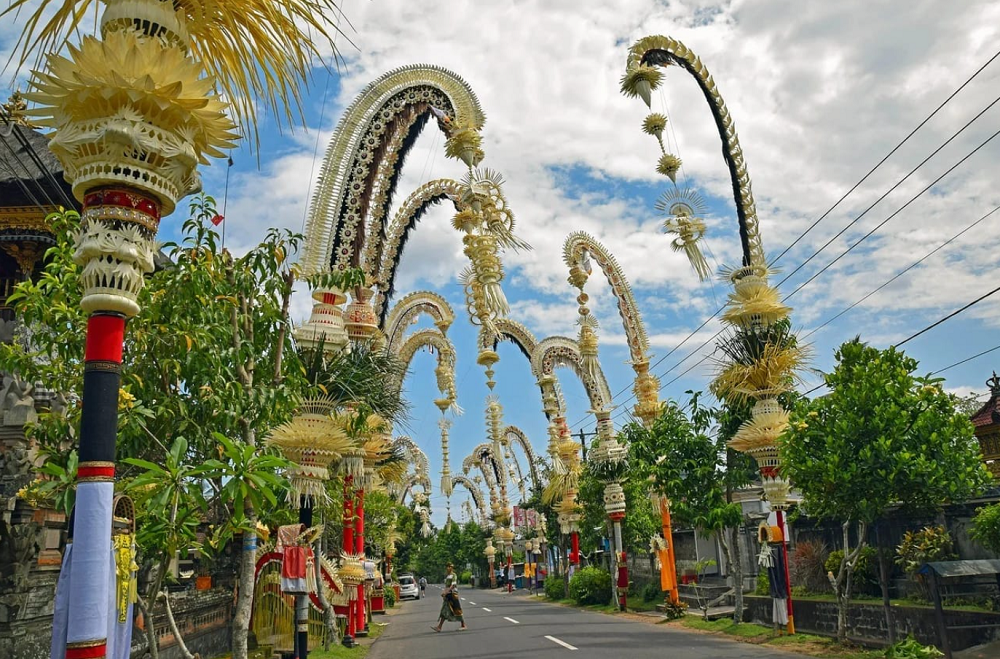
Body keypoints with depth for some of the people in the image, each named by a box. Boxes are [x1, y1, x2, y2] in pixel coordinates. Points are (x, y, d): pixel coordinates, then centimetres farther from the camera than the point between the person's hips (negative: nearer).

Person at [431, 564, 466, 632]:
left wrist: (446, 592, -25)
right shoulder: (446, 576, 16)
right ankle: (439, 627, -1)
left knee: (457, 611, -2)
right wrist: (444, 592, 6)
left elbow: (453, 585, -19)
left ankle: (464, 626, 7)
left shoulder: (453, 575, -10)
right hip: (447, 595, 8)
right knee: (444, 611, 3)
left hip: (453, 594, -8)